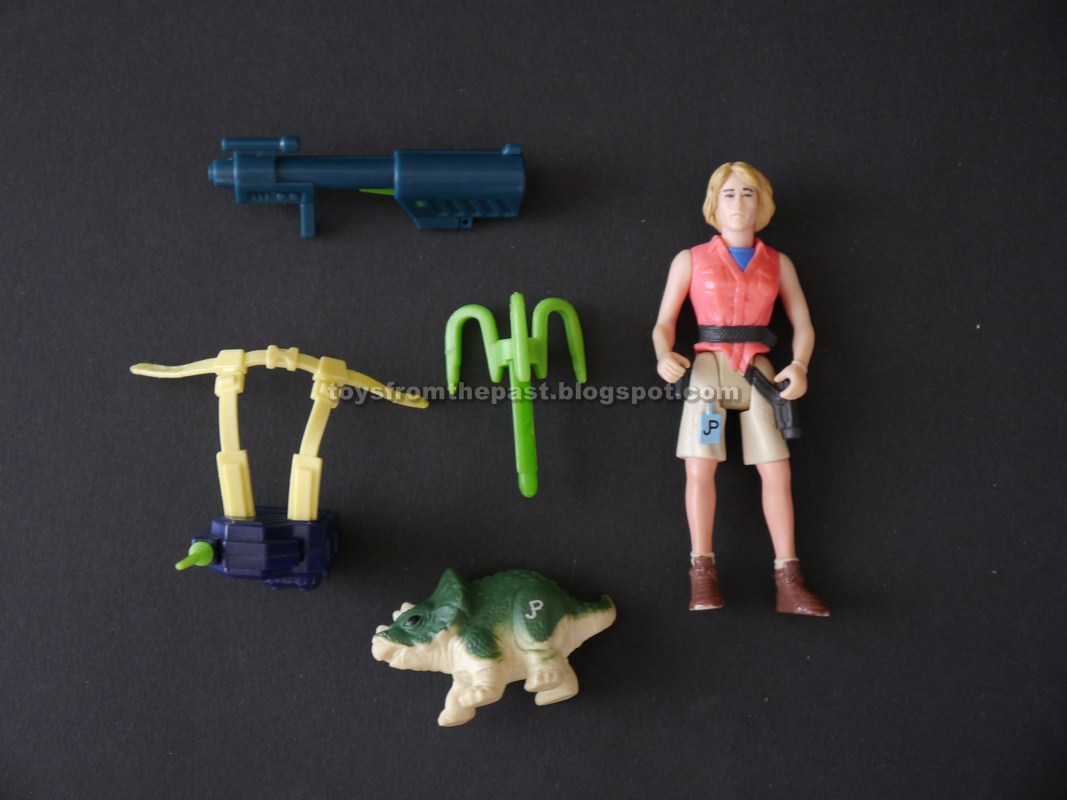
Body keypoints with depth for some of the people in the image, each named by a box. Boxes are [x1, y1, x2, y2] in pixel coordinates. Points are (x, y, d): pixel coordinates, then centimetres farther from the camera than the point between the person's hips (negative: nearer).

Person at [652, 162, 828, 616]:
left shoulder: (778, 264, 13)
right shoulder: (690, 260, 8)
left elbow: (803, 324, 11)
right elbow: (664, 322, 6)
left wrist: (799, 366, -8)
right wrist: (664, 356, -15)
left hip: (758, 373, 2)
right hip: (708, 368, -2)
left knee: (776, 472, -4)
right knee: (700, 468, -13)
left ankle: (788, 583, 0)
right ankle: (702, 574, -5)